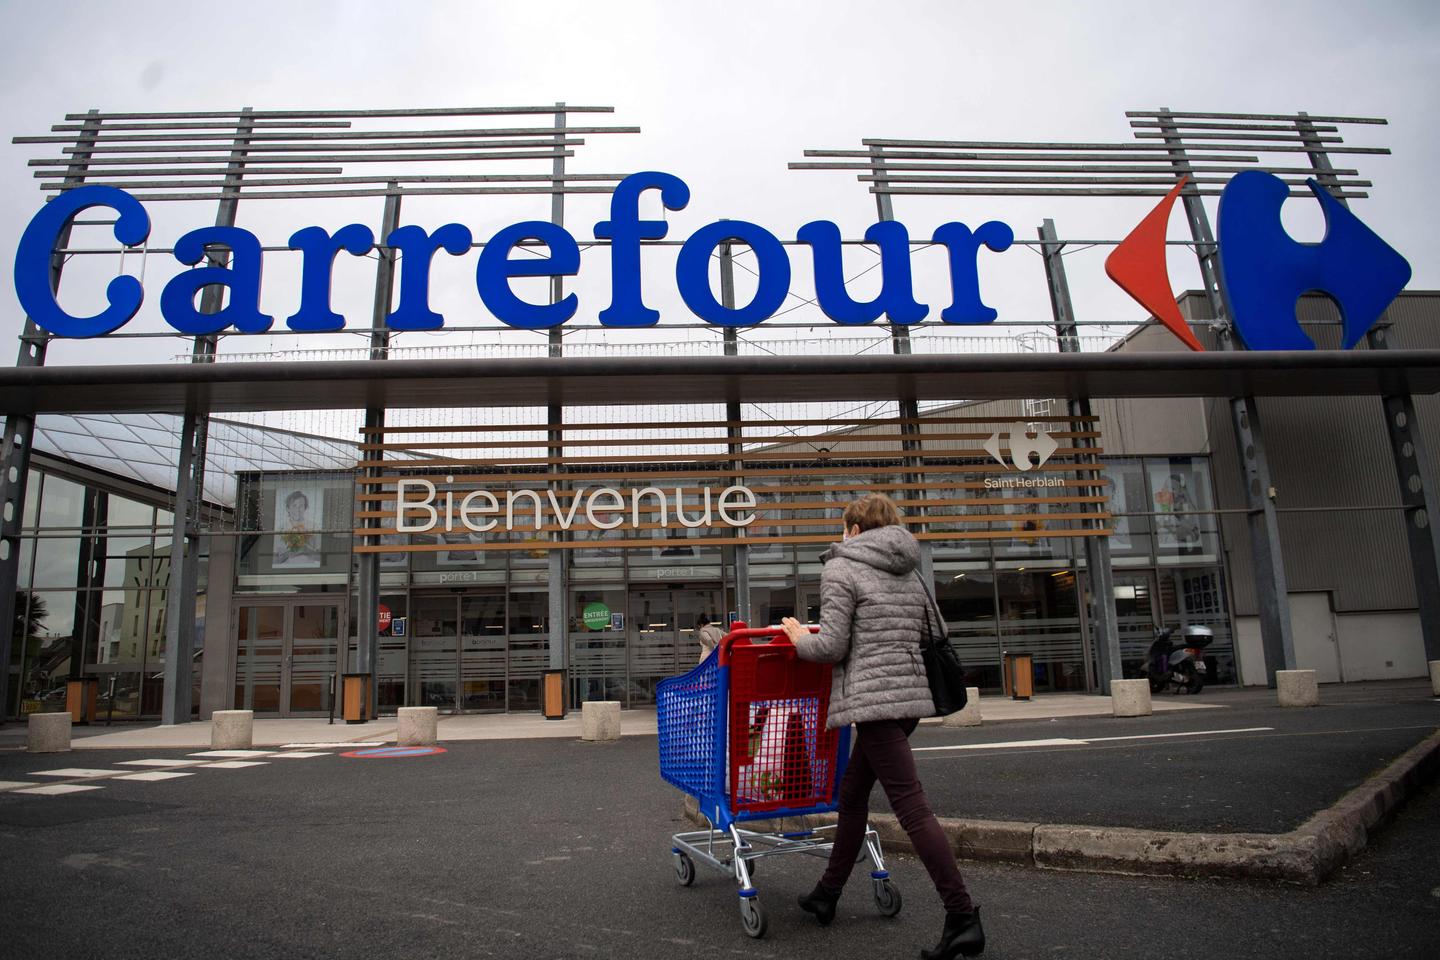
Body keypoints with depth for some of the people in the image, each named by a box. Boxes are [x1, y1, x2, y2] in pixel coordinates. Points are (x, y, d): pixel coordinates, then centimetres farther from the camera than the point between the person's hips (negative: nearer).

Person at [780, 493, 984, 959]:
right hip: (913, 693, 9)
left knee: (911, 806, -7)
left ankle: (962, 918, -6)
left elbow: (832, 647, -12)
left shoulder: (841, 568, -6)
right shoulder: (909, 573, 16)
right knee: (852, 793, 18)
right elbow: (938, 634, 20)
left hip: (875, 697, -9)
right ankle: (827, 895, 29)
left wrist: (799, 637, 7)